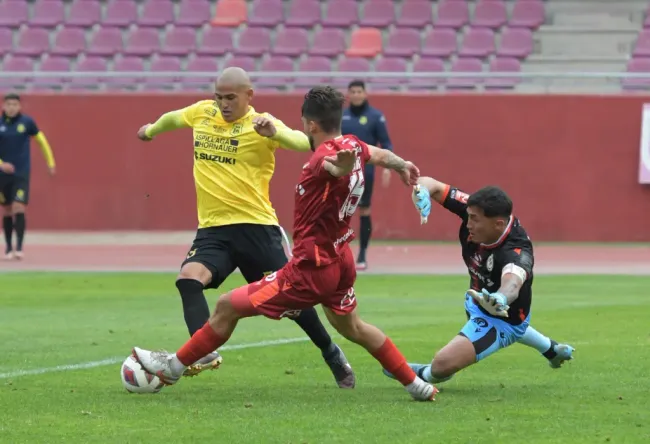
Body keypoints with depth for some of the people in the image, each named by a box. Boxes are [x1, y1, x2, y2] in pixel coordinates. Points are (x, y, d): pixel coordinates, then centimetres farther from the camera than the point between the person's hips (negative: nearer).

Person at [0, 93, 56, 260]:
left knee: (19, 209, -14)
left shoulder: (27, 122, -4)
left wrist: (51, 162, 12)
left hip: (22, 174, -2)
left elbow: (41, 140, 9)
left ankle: (19, 247, -12)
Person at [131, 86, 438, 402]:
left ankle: (173, 367, 10)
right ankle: (416, 385, 34)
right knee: (352, 327, 31)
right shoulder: (353, 146, 1)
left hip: (311, 270, -9)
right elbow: (381, 155, 23)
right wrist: (402, 165, 44)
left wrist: (343, 166, -75)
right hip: (341, 262, 9)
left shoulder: (324, 156, -26)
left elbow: (336, 168, -52)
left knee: (228, 307, -1)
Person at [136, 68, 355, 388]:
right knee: (188, 278, -23)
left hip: (256, 226, -4)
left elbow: (304, 143, -21)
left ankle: (332, 355, 23)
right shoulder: (202, 113, 10)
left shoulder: (260, 124, -6)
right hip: (212, 228, 4)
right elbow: (173, 118, 33)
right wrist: (150, 131, 51)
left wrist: (273, 132, -39)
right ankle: (206, 352, -30)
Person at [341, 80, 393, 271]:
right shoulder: (340, 117, 5)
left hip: (365, 172, -2)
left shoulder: (375, 116, -2)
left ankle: (362, 255, 10)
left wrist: (387, 166, -11)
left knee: (364, 212, 2)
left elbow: (385, 143, -2)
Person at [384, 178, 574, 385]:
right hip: (478, 301, 8)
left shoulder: (516, 252, -43)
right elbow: (430, 184, -21)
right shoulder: (476, 211, -25)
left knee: (443, 363, -22)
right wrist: (422, 192, -45)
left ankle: (424, 375, 15)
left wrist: (500, 299, -88)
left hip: (501, 319, -8)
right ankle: (552, 349, 69)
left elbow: (513, 281, -65)